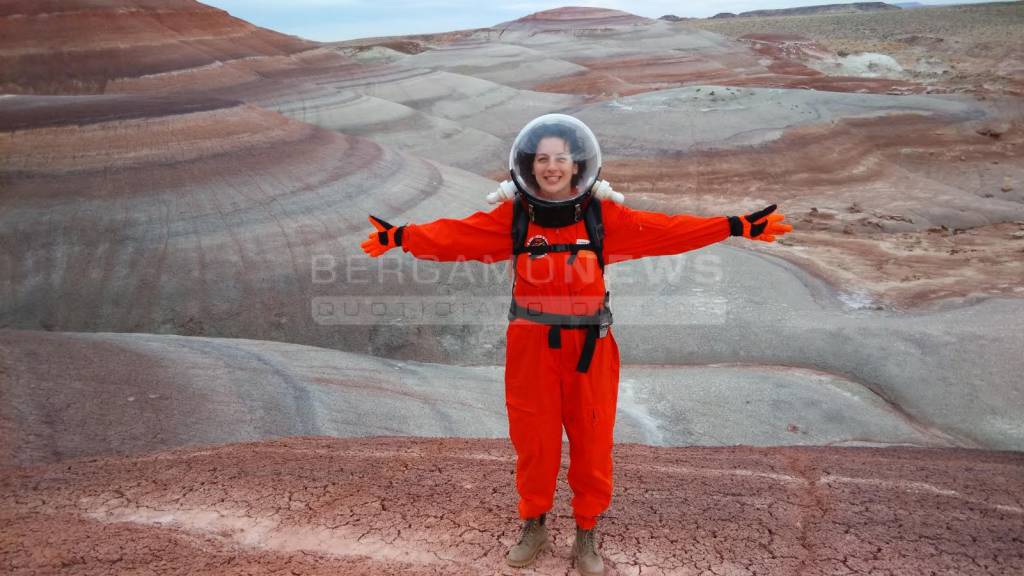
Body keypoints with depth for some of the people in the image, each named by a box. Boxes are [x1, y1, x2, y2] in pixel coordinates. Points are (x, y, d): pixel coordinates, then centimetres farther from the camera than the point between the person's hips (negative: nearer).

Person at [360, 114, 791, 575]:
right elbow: (454, 235, -7)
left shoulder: (603, 216, -4)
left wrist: (737, 226, -9)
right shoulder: (513, 216, -3)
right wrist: (400, 237, -16)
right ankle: (534, 524, 35)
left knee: (592, 441, 9)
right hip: (531, 346, 0)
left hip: (589, 346, 0)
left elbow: (667, 231, -5)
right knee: (533, 438, 11)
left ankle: (586, 533, 31)